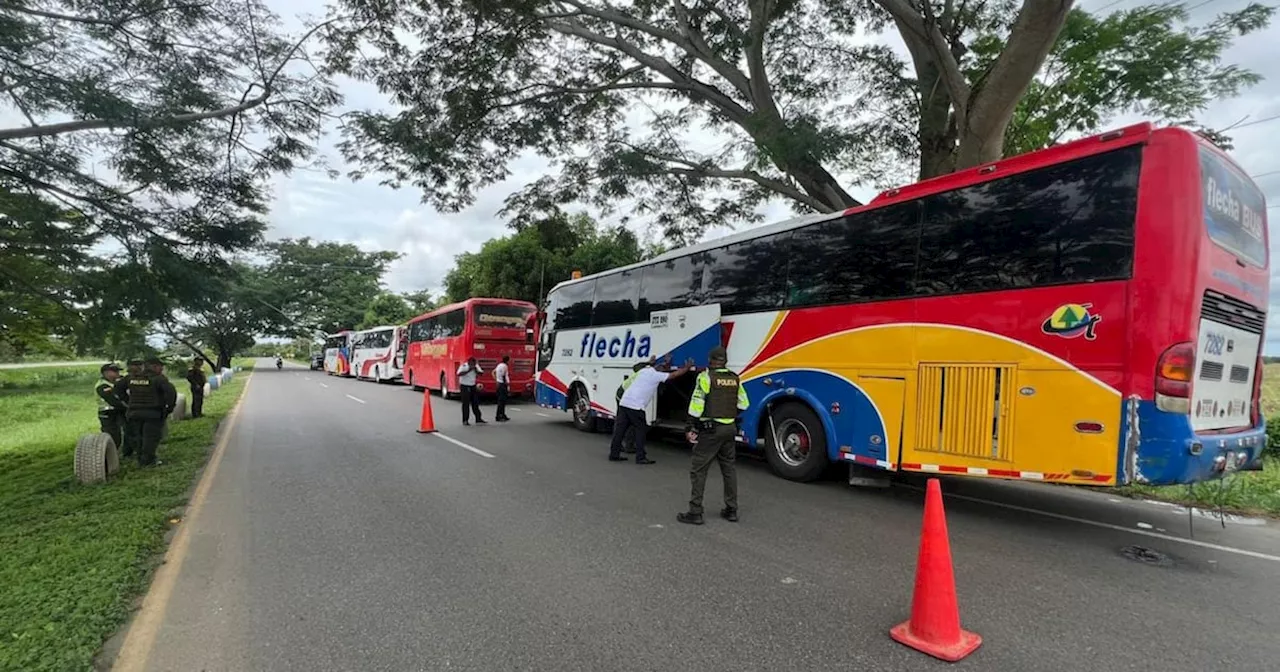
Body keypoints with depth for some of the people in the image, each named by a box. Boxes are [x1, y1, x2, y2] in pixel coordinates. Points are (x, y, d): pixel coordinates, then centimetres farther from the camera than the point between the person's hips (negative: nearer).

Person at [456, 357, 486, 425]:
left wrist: (476, 370, -16)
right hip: (465, 386, -6)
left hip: (473, 386, 6)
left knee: (475, 403, 7)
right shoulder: (463, 366, -14)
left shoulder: (476, 366, 4)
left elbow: (481, 373, 2)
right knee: (466, 403, -3)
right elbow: (459, 374, -30)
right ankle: (465, 420, 5)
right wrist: (468, 370, -31)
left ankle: (478, 419, 11)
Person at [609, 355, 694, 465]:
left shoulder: (644, 370, 18)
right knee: (640, 430, 2)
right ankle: (641, 457, 2)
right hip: (635, 406, -8)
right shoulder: (656, 374, -3)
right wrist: (687, 367, 15)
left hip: (624, 402, 8)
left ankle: (614, 454, 14)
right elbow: (674, 375, 3)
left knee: (620, 429, 9)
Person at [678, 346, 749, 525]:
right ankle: (731, 510, 23)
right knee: (729, 469, 16)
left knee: (699, 470, -1)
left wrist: (692, 427, -9)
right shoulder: (734, 379, 9)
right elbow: (743, 404, 13)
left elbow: (697, 404, -15)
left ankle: (695, 512, 0)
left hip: (711, 429, -6)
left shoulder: (706, 377, -10)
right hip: (730, 428, 6)